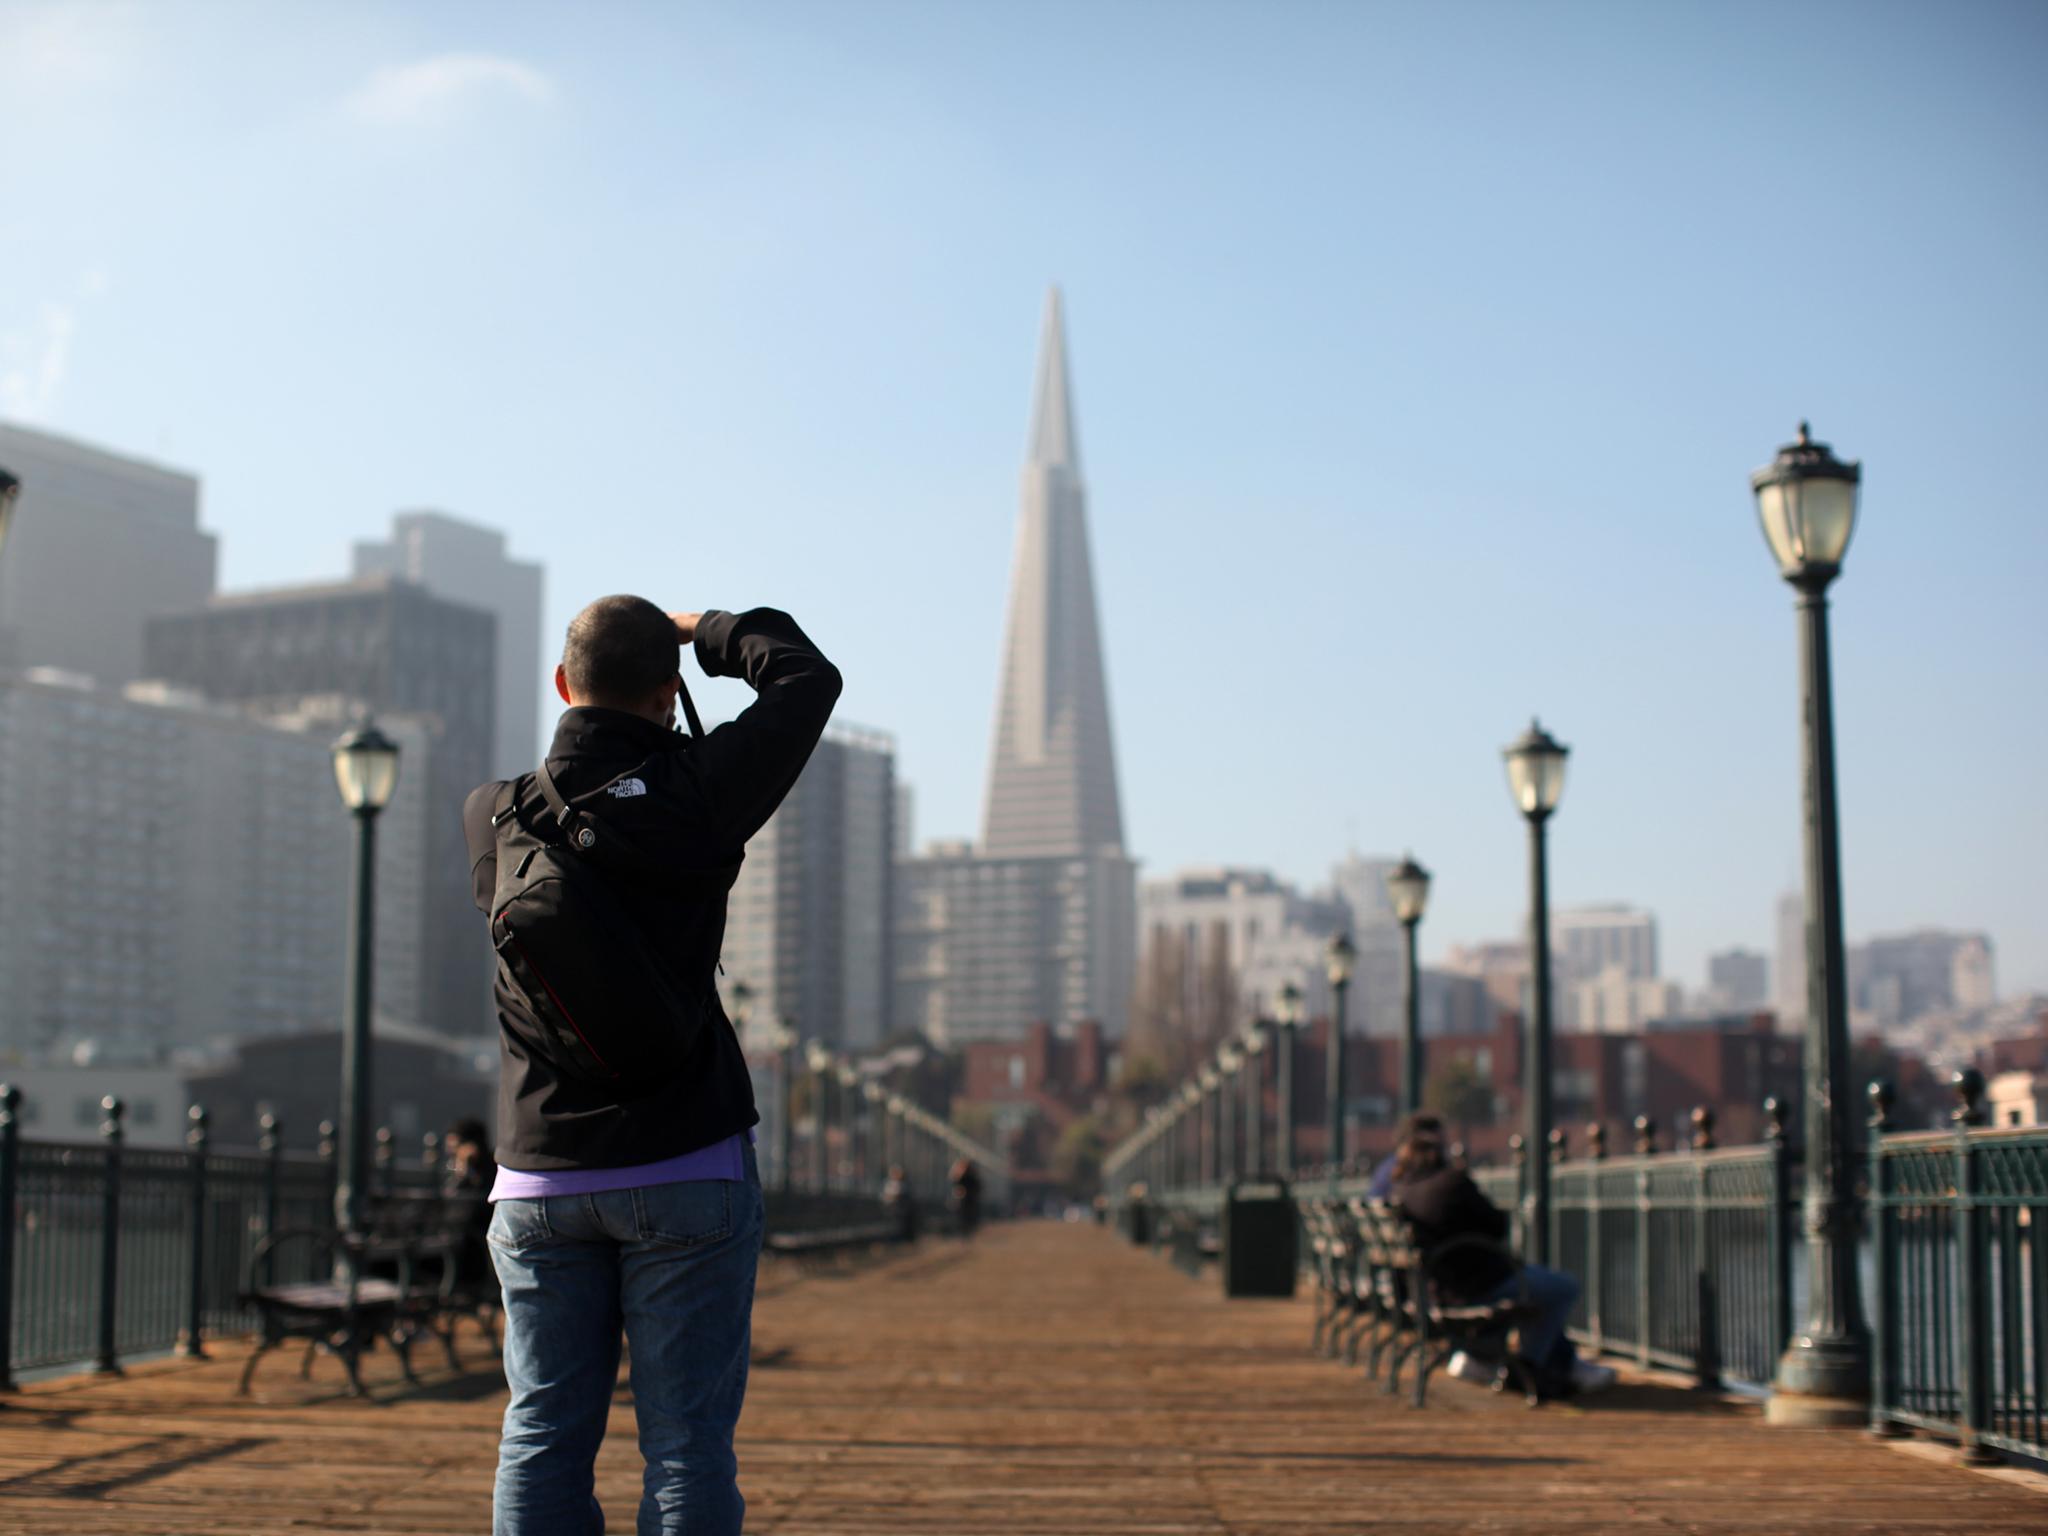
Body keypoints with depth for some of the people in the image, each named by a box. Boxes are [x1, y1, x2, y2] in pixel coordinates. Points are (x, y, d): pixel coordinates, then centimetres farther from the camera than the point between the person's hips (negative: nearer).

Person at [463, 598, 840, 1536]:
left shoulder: (496, 817, 1)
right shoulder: (693, 795, -10)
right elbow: (808, 675, 2)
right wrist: (703, 632, 16)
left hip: (539, 1179, 4)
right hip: (685, 1172, -3)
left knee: (543, 1439, 10)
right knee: (686, 1442, 1)